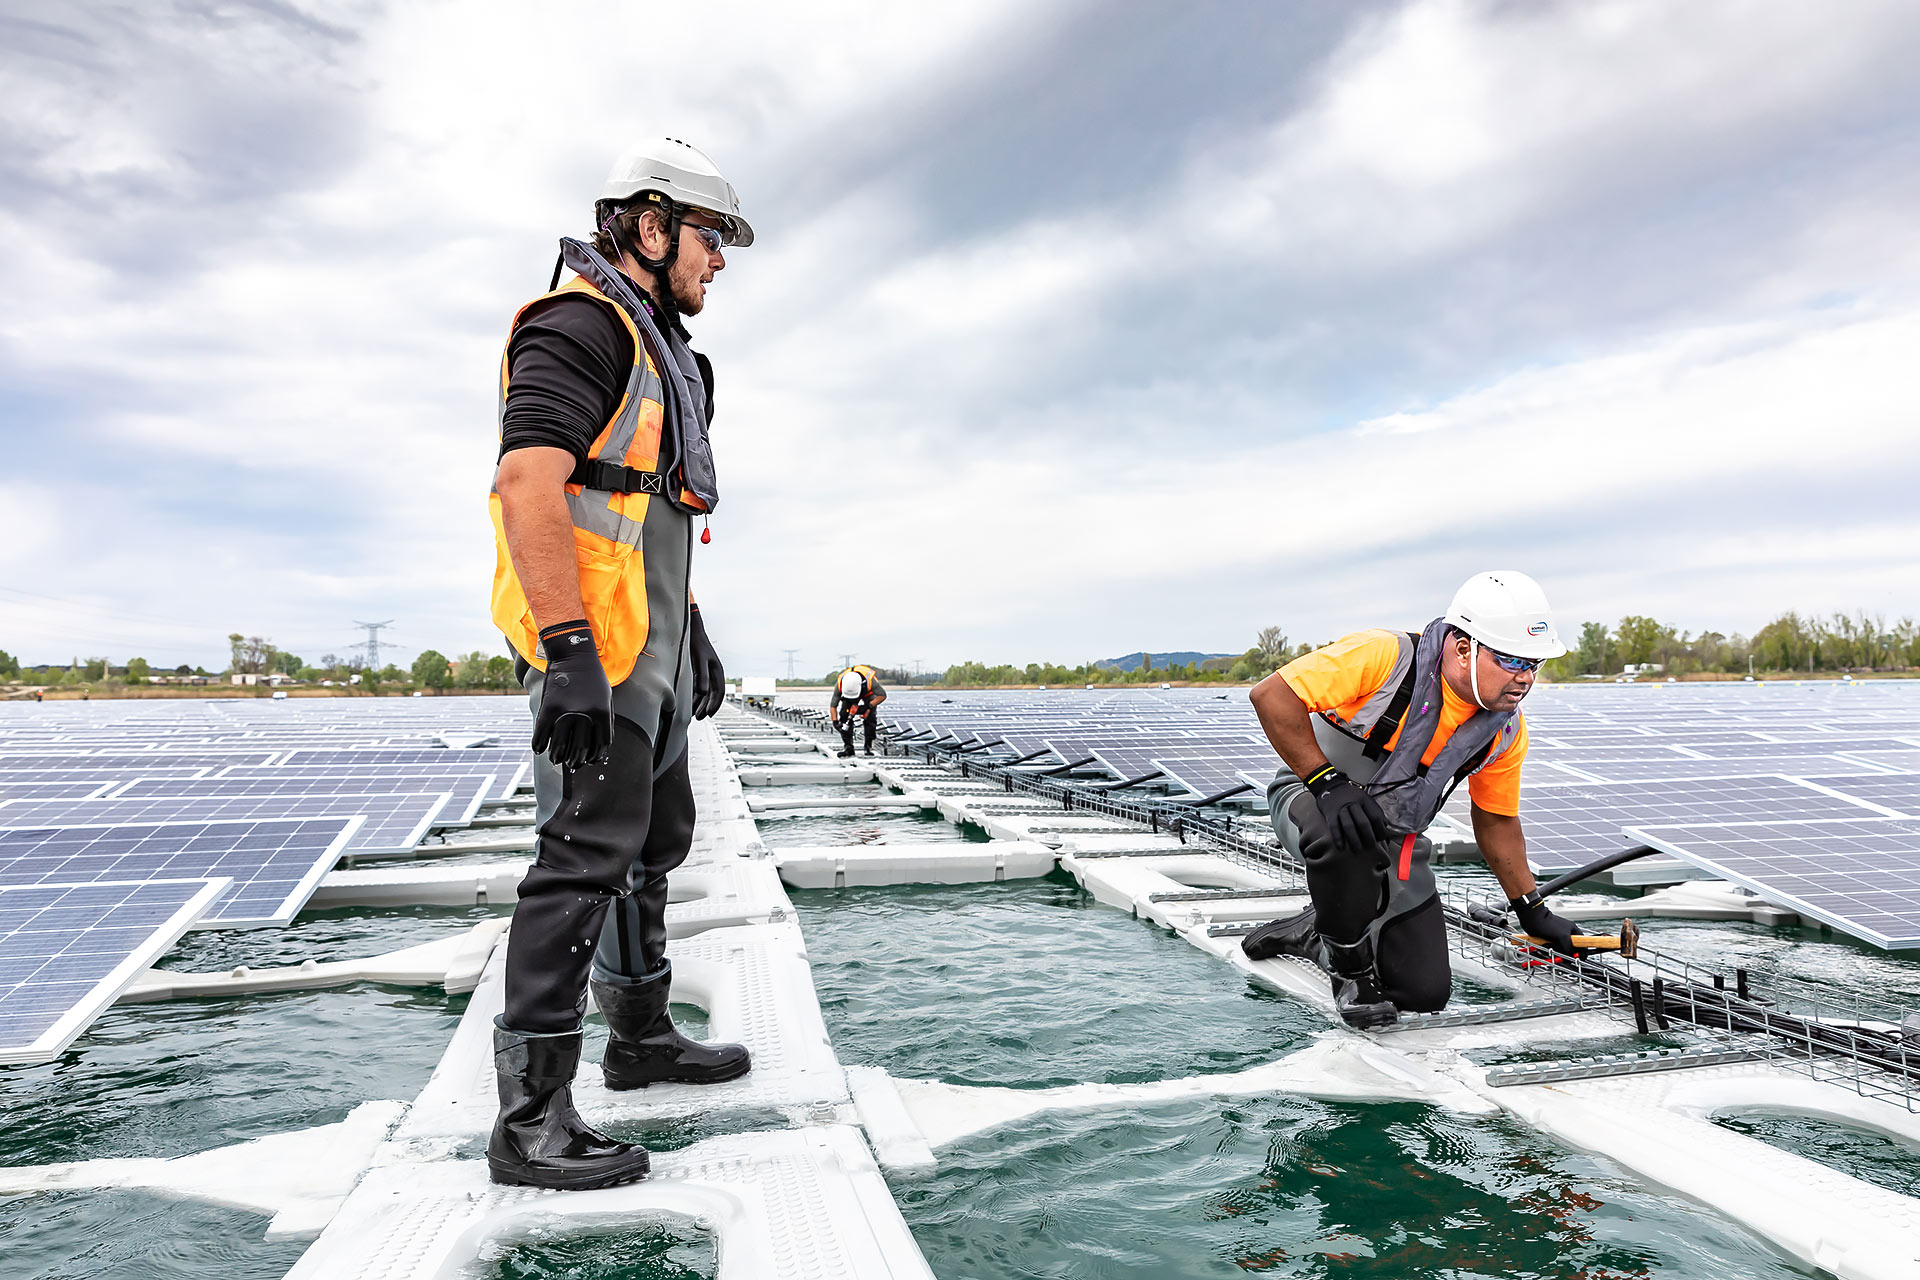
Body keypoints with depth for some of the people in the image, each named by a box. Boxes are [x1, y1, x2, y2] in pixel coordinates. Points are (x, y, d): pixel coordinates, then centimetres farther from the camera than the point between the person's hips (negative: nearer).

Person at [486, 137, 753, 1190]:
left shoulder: (659, 350, 23)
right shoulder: (578, 324, -10)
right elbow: (528, 483, -23)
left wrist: (693, 632, 24)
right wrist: (569, 650, -30)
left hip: (649, 645, 11)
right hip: (591, 645, -11)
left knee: (656, 838, 17)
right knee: (588, 855, -11)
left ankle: (641, 1035, 33)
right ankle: (531, 1116, -2)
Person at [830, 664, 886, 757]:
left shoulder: (869, 679, -43)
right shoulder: (839, 683, -35)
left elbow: (882, 696, -29)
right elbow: (833, 705, -26)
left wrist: (869, 706, -39)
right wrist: (835, 722, -38)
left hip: (868, 693, -2)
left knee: (869, 716, -21)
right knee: (844, 715, -16)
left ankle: (869, 745, -8)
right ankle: (848, 746, -8)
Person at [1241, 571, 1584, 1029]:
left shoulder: (1506, 731, -7)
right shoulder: (1384, 656, -28)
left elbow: (1496, 819, 8)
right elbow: (1271, 694, -31)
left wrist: (1533, 911, 11)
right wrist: (1327, 781, -35)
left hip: (1395, 840, 6)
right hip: (1313, 801, -5)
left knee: (1426, 992, -2)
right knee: (1347, 838, -43)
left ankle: (1311, 936, 24)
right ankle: (1351, 970, -14)